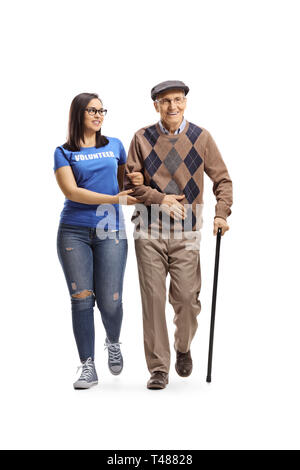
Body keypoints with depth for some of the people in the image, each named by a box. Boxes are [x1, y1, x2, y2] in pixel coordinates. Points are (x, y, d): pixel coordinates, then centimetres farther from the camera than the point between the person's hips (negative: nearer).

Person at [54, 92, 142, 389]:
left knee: (109, 301, -4)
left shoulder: (114, 146, 15)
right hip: (74, 231, -1)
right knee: (81, 299, -4)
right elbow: (71, 191, -6)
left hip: (111, 232, 1)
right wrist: (114, 199, -13)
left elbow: (125, 182, 24)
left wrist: (137, 181, -1)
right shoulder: (64, 152, 7)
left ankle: (113, 343, 29)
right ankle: (88, 367, 6)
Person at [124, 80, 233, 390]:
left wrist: (221, 213, -6)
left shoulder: (201, 138, 5)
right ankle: (158, 369, 9)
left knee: (186, 298, -3)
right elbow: (131, 183, 4)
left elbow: (222, 179, 8)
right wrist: (161, 199, -10)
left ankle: (183, 349, 29)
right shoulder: (142, 138, 4)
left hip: (186, 232, 0)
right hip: (149, 231, 0)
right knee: (153, 298, -2)